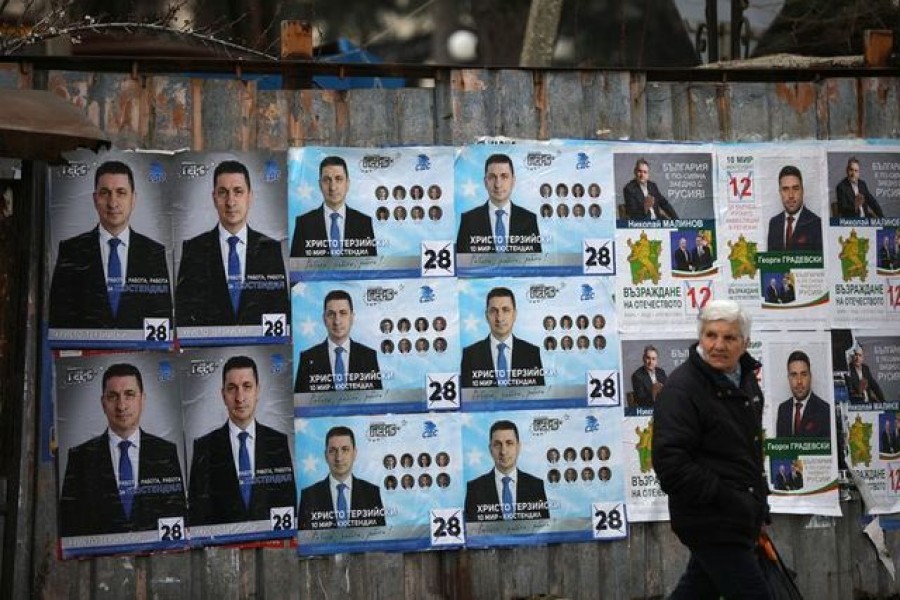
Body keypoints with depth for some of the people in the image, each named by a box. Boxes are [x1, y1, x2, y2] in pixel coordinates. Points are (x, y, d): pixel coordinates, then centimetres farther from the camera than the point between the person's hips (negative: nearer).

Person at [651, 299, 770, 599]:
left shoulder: (745, 377, 9)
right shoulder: (681, 389, -21)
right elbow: (670, 462, -28)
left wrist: (758, 495, 19)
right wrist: (727, 501, -25)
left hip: (739, 517, 9)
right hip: (711, 522, -9)